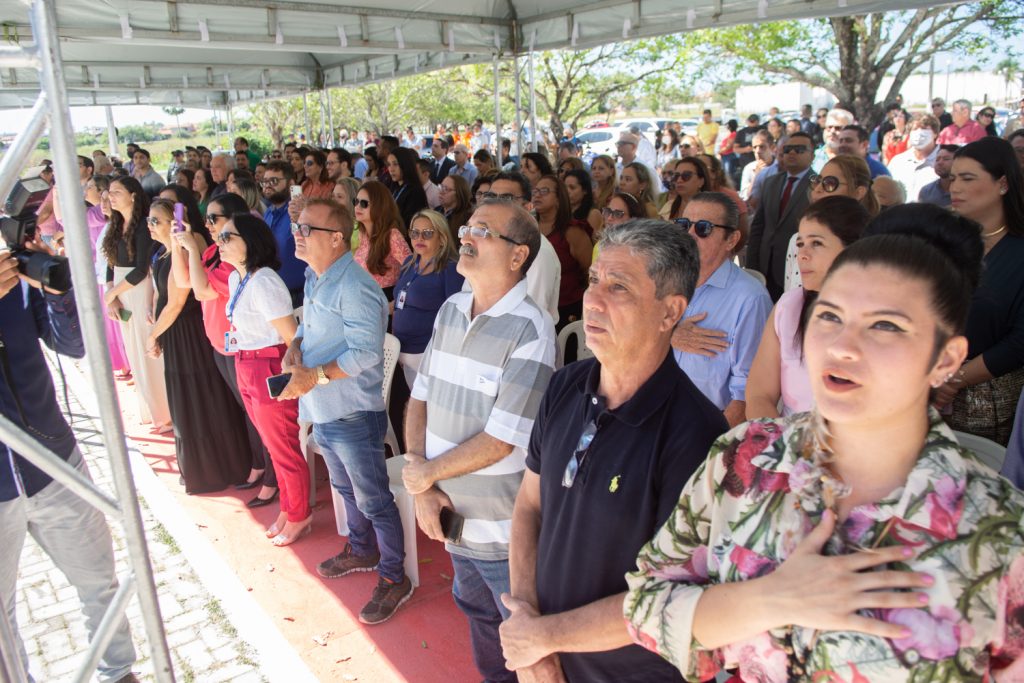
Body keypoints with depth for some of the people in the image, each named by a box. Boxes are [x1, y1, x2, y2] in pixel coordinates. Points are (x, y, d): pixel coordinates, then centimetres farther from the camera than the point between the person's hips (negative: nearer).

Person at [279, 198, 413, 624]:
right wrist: (295, 347, -3)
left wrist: (314, 376, -27)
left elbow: (366, 352, -28)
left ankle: (394, 578, 20)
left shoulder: (354, 287, -23)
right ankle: (362, 550, 47)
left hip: (353, 413, -10)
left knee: (373, 500, 4)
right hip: (321, 411, 10)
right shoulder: (313, 278, 7)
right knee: (346, 489, 26)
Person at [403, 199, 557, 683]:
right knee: (476, 612, 28)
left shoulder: (530, 331, -22)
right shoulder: (450, 311, 1)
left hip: (505, 529, -7)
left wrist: (427, 472, -9)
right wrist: (422, 490, -7)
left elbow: (500, 441, -22)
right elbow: (419, 399, 3)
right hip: (454, 514, 7)